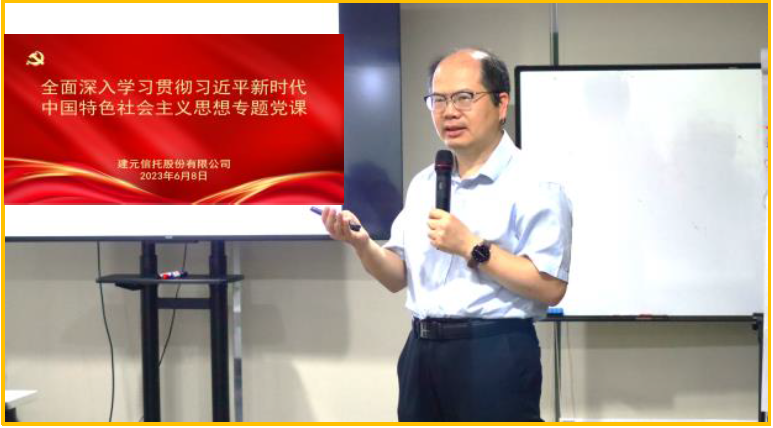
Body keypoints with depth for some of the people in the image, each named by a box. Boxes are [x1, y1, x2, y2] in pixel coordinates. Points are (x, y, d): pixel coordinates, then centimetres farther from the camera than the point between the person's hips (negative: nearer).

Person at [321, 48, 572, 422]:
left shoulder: (533, 184, -10)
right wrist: (362, 244, -5)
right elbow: (398, 278, 14)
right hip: (422, 353, 7)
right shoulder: (423, 184, 12)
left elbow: (550, 288, -17)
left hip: (494, 355, -7)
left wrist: (471, 247, -20)